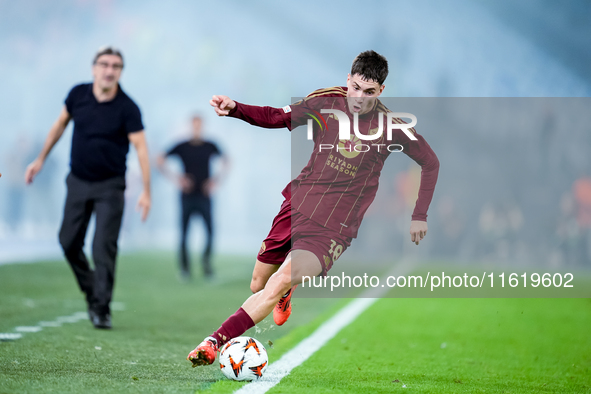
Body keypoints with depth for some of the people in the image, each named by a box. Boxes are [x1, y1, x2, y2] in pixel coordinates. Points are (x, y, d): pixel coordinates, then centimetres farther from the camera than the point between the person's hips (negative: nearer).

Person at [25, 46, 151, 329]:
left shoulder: (127, 108, -15)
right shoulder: (78, 94, -3)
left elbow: (140, 147, -18)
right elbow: (60, 124, 13)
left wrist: (146, 191, -26)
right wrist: (40, 160, 17)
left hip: (109, 186, -4)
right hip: (78, 181, 4)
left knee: (104, 247, -11)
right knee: (69, 242, 6)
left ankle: (101, 309, -5)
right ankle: (91, 292, 27)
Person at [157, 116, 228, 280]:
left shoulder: (210, 147, 4)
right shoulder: (182, 147, 0)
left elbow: (225, 162, 19)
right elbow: (160, 161, 4)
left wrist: (216, 180, 6)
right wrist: (176, 179, -3)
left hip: (204, 197, 1)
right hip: (187, 197, -1)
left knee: (210, 231, -9)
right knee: (184, 232, -1)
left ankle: (206, 262, 10)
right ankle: (185, 267, 10)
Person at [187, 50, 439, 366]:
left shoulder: (389, 126, -7)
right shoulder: (327, 101, -2)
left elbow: (430, 162, 7)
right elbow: (276, 117, 4)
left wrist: (419, 215, 6)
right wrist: (235, 109, -14)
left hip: (335, 226, -4)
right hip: (298, 204, 4)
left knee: (280, 281, -25)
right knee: (258, 286, 12)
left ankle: (217, 341, -26)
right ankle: (284, 294, 49)